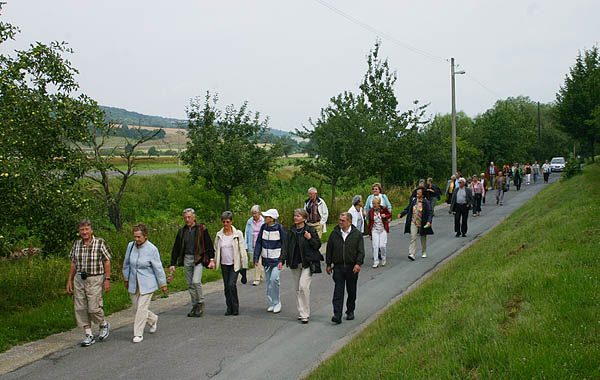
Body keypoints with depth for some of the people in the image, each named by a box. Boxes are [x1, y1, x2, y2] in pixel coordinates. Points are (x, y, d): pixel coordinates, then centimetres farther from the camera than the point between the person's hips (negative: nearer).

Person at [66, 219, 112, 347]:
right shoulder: (76, 244, 7)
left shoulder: (100, 243, -7)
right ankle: (88, 335, 14)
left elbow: (107, 261, -5)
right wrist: (69, 280, 11)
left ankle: (104, 324, 22)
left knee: (93, 308, -8)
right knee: (80, 308, 3)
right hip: (79, 279, 5)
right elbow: (73, 263, 13)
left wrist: (107, 279, -9)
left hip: (95, 280, -5)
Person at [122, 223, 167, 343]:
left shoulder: (152, 249, -14)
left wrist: (163, 284, -3)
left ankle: (138, 334, 5)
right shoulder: (130, 246, 0)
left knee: (142, 308, -6)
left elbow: (158, 268, -8)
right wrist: (126, 279, 20)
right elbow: (126, 263, 14)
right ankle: (153, 319, 37)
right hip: (133, 284, 5)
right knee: (136, 308, 10)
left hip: (147, 284, -5)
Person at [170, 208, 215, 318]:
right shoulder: (181, 231, 9)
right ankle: (195, 306, 18)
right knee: (190, 284, 7)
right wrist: (172, 264, 9)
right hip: (186, 259, 5)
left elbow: (209, 245, -1)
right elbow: (176, 248, 12)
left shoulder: (202, 229, -3)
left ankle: (201, 303, 1)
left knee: (196, 281, -18)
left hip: (199, 258, -5)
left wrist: (211, 260, -8)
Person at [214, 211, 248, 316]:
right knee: (226, 286, 6)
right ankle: (229, 308, 18)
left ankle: (235, 307, 1)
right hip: (224, 264, 4)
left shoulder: (238, 234, -6)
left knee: (232, 284, -15)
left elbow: (242, 250, -5)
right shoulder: (219, 235, 3)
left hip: (235, 264, -4)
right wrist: (214, 262, 8)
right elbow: (216, 250, 13)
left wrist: (244, 266, -7)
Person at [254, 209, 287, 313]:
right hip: (266, 259, 5)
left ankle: (277, 302, -2)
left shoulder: (279, 228, -9)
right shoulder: (263, 227, 3)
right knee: (268, 280, 8)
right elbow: (258, 243, 7)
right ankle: (272, 303, 19)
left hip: (277, 259, -5)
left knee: (274, 278, -17)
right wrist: (256, 258, 1)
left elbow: (285, 244, -4)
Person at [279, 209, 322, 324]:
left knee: (303, 286, -16)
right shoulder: (291, 231, 9)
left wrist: (310, 238, -18)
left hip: (307, 263, -5)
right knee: (298, 288, 8)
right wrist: (282, 260, -1)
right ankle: (302, 313, 18)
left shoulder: (311, 230, -4)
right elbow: (286, 246, 8)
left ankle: (305, 314, -9)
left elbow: (318, 245, -1)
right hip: (295, 264, 5)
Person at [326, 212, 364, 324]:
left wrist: (358, 263, -14)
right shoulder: (334, 233, 4)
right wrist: (328, 264, 7)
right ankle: (337, 315, -11)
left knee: (351, 291, 12)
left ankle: (350, 311, 29)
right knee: (338, 291, -7)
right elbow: (329, 250, 10)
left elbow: (361, 251, -2)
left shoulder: (357, 234, -1)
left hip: (352, 268, 0)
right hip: (338, 267, 0)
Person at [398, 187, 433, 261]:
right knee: (413, 238, -11)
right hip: (413, 223, 2)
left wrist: (429, 221, -27)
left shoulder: (426, 202, -8)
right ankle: (411, 254, -17)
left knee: (423, 238, 15)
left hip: (422, 224, -2)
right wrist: (401, 214, -3)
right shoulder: (413, 200, 2)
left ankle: (424, 252, 34)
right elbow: (407, 209, 12)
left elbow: (430, 213, -12)